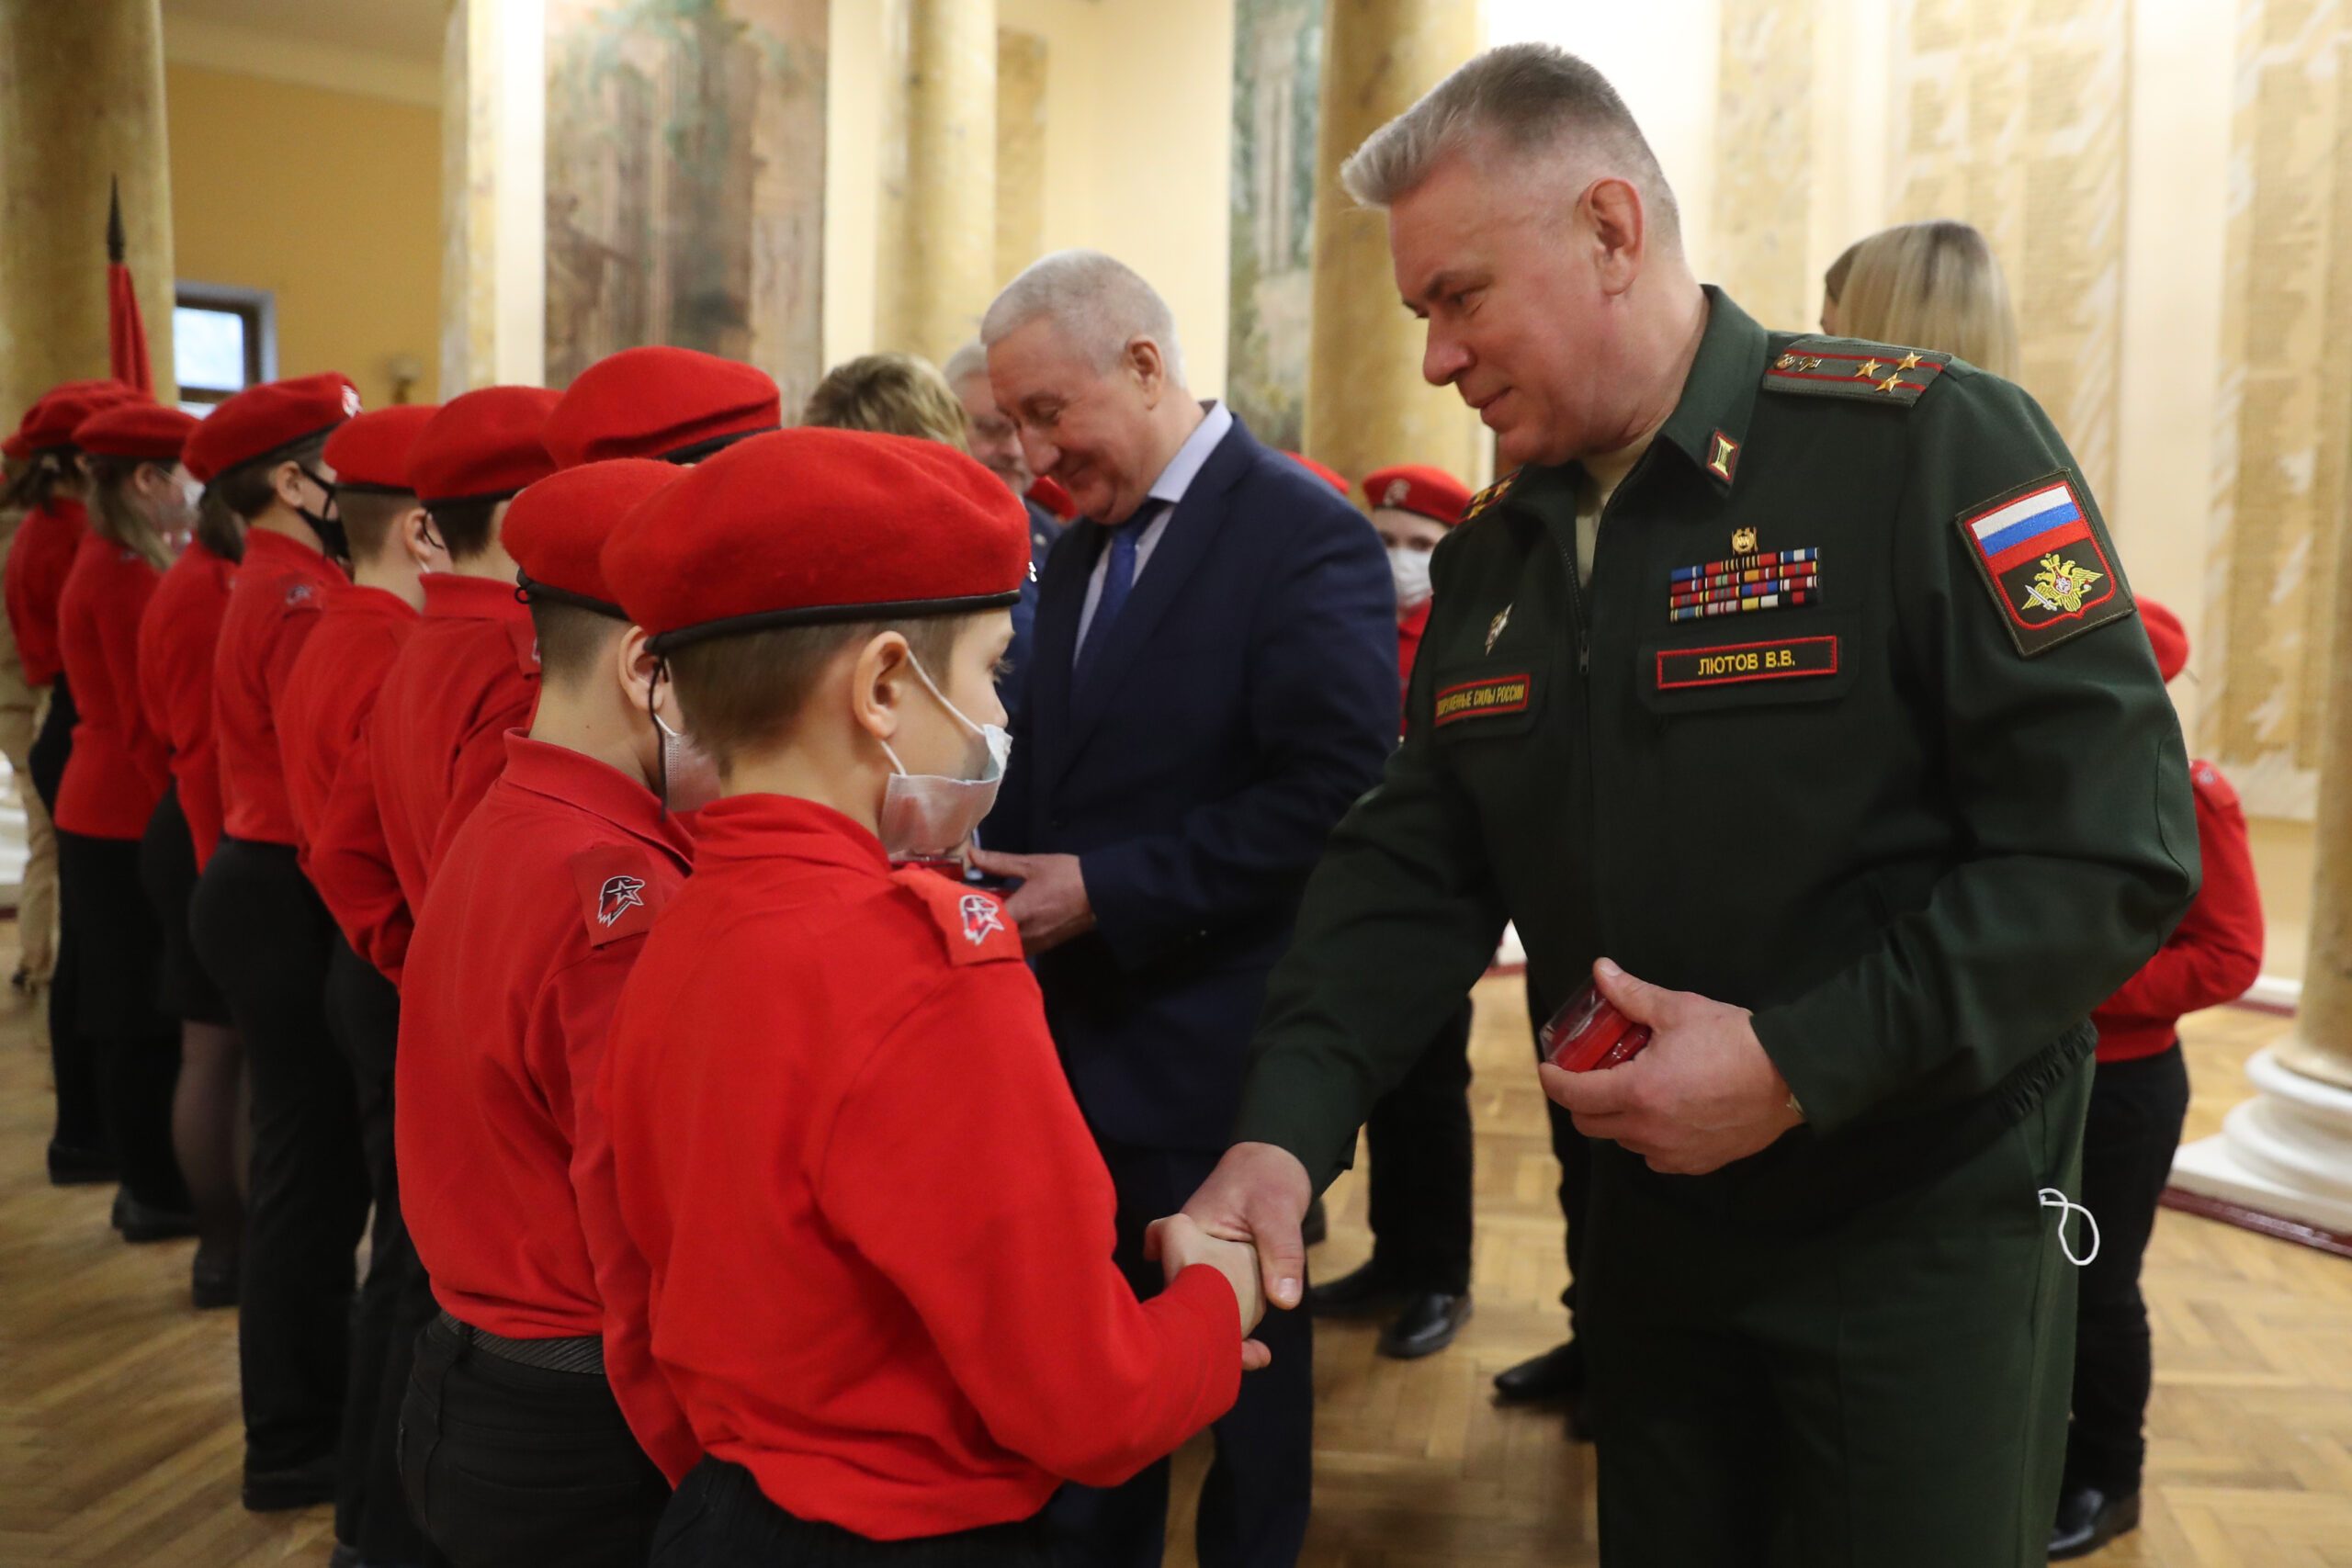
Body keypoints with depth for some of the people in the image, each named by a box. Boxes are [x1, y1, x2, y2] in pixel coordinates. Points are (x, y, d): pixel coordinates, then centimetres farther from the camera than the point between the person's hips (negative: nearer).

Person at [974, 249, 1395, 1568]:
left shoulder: (1305, 535, -14)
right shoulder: (1080, 552, 12)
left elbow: (1335, 793, -22)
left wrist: (1108, 892, -22)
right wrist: (1005, 869, -3)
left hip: (1217, 1054, -7)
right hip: (1081, 1037, 7)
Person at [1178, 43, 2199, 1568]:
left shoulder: (1927, 446, -16)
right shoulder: (1490, 556, 4)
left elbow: (2114, 844, -20)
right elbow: (1410, 870, 1)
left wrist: (1799, 1066, -25)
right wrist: (1286, 1131, -15)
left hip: (1929, 1226, -5)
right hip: (1658, 1224, 6)